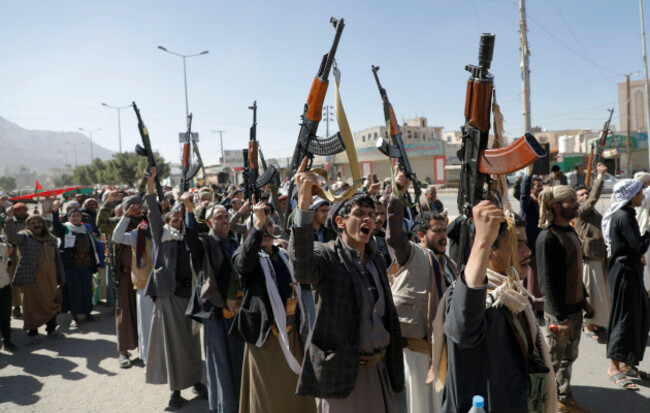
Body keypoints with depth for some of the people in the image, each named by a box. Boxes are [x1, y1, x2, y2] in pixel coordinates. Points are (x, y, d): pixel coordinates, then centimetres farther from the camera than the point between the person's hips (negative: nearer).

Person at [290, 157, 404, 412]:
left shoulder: (377, 260, 10)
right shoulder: (327, 256, -11)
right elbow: (302, 268, -36)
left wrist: (394, 366, 15)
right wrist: (304, 203, -45)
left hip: (378, 369, 6)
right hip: (341, 372, -6)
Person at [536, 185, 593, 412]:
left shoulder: (570, 231, 9)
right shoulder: (547, 238, -21)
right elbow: (548, 282, -21)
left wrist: (584, 300, 19)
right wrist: (561, 317, -20)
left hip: (574, 307, 9)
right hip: (558, 312, -9)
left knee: (569, 357, 21)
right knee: (553, 360, 6)